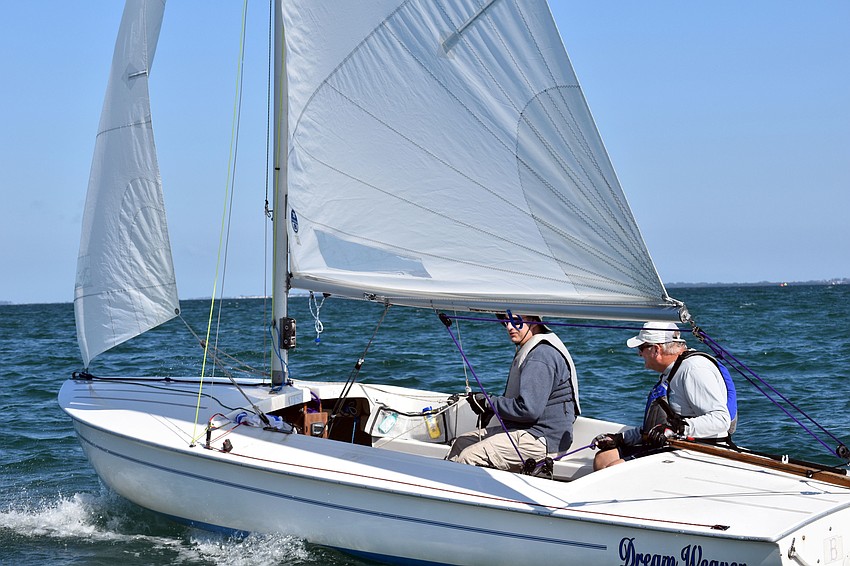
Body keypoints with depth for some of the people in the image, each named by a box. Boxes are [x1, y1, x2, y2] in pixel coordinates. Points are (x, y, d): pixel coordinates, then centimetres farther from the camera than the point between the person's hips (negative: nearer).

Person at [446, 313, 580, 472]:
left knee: (468, 457, -21)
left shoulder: (541, 357, -19)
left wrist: (489, 402, -14)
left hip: (542, 439, -11)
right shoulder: (528, 351, 18)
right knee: (460, 442, 11)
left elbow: (529, 410, -26)